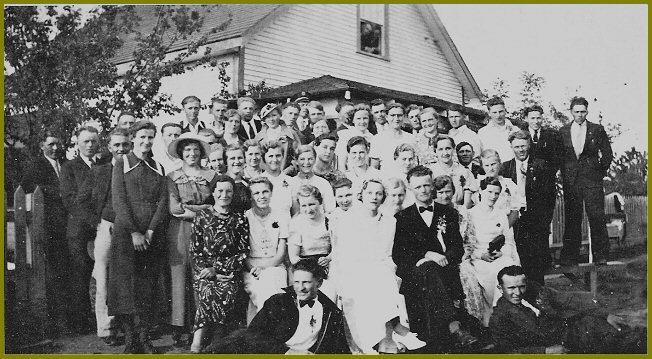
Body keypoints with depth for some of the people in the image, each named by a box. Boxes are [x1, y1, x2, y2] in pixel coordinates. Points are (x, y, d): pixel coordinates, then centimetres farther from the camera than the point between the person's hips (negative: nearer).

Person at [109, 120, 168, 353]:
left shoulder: (158, 168, 14)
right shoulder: (122, 164, 4)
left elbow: (163, 201, 6)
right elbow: (119, 201, -5)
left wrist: (150, 232, -7)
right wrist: (134, 232, -13)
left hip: (153, 235, 3)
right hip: (125, 232, -3)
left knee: (148, 286, 2)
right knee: (126, 283, -7)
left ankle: (144, 337, 5)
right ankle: (130, 340, -3)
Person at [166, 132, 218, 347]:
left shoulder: (211, 176, 12)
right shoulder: (172, 177, 9)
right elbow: (173, 207, -3)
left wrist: (187, 208, -4)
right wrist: (202, 208, -6)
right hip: (179, 232, -1)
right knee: (179, 277, -3)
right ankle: (178, 330, 0)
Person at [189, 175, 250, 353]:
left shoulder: (240, 219, 8)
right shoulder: (202, 216, 8)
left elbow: (243, 253, 2)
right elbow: (195, 251, 6)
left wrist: (217, 269, -7)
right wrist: (208, 271, -9)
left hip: (229, 271, 0)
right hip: (204, 269, 0)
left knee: (226, 293, -29)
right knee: (208, 292, -30)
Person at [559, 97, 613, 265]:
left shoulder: (597, 130, 5)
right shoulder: (563, 131, 9)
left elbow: (607, 154, 9)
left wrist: (600, 172, 5)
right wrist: (565, 174, 8)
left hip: (592, 181, -1)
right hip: (570, 181, 1)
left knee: (597, 218, -5)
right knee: (572, 220, 3)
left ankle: (600, 255, 4)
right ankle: (570, 256, 9)